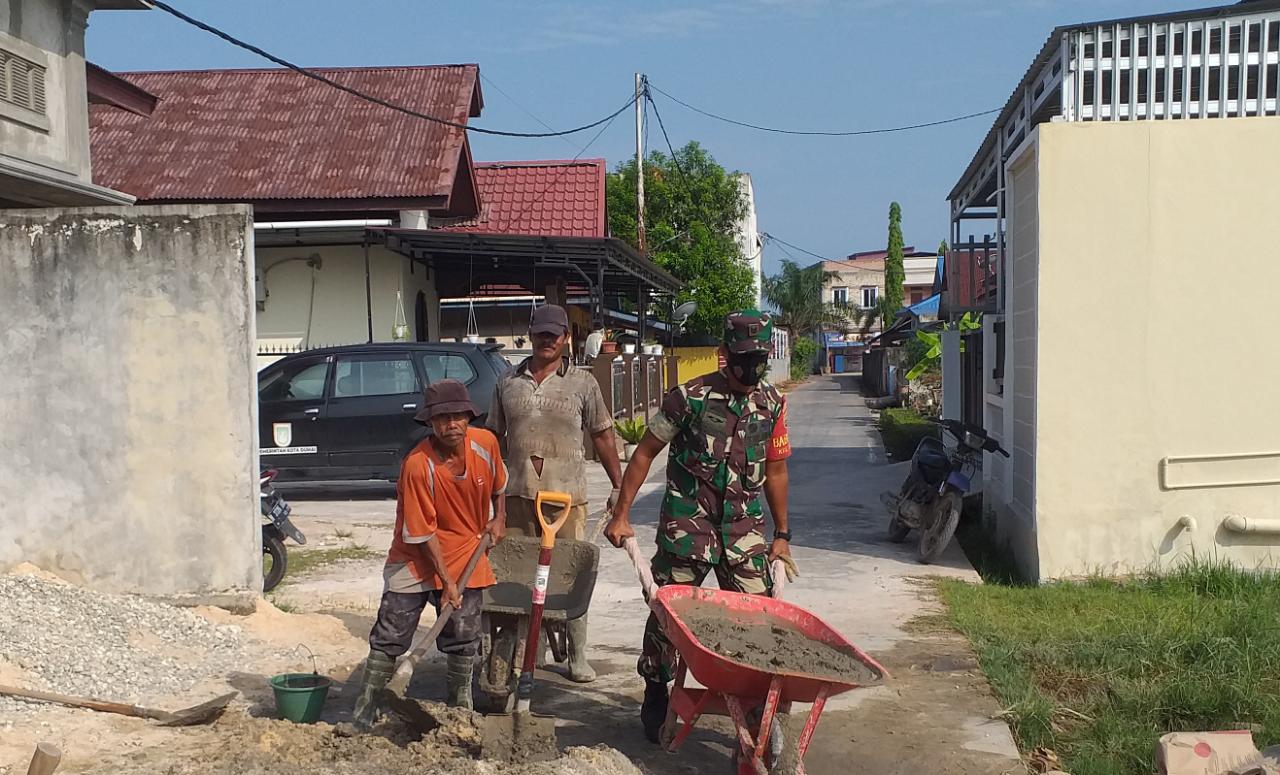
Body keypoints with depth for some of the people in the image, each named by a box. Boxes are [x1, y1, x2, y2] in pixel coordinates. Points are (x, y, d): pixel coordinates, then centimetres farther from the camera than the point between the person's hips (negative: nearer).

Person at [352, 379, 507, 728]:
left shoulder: (486, 443, -12)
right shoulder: (418, 465, -26)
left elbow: (498, 483, 14)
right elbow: (422, 532, -20)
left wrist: (498, 518, 4)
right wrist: (445, 580, -18)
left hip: (465, 554, 4)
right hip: (417, 557, -4)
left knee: (463, 639, 9)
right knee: (390, 637, -1)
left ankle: (461, 710, 28)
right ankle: (363, 714, 11)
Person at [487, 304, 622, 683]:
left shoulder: (582, 383, 3)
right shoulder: (508, 382, 10)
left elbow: (602, 437, 6)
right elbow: (495, 437, 16)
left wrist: (618, 487, 2)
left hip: (567, 494, -2)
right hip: (518, 494, 2)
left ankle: (577, 657, 10)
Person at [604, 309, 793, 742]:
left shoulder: (773, 404, 4)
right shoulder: (689, 397, -8)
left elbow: (775, 471, 14)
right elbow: (645, 453, -1)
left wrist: (781, 535, 14)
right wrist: (621, 515, -3)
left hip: (745, 527, 3)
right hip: (687, 522, -3)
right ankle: (655, 698, 24)